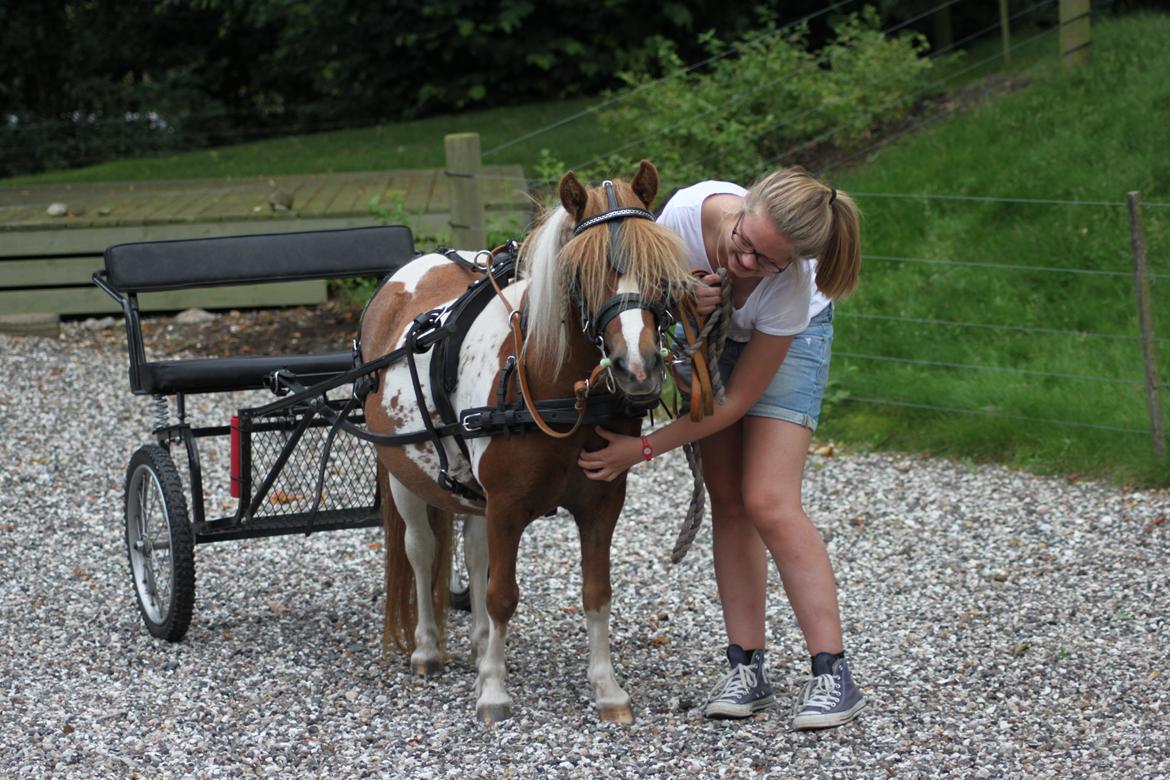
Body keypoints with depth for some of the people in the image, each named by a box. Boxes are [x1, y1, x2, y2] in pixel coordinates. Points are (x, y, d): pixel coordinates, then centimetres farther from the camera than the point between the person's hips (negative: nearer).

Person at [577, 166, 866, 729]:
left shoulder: (791, 286, -39)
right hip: (711, 332, 4)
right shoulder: (687, 212, -36)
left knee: (767, 502, -17)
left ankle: (832, 675, -15)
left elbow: (737, 400, -29)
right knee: (727, 501, -1)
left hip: (787, 339, -4)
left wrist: (644, 449, -31)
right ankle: (747, 667, 4)